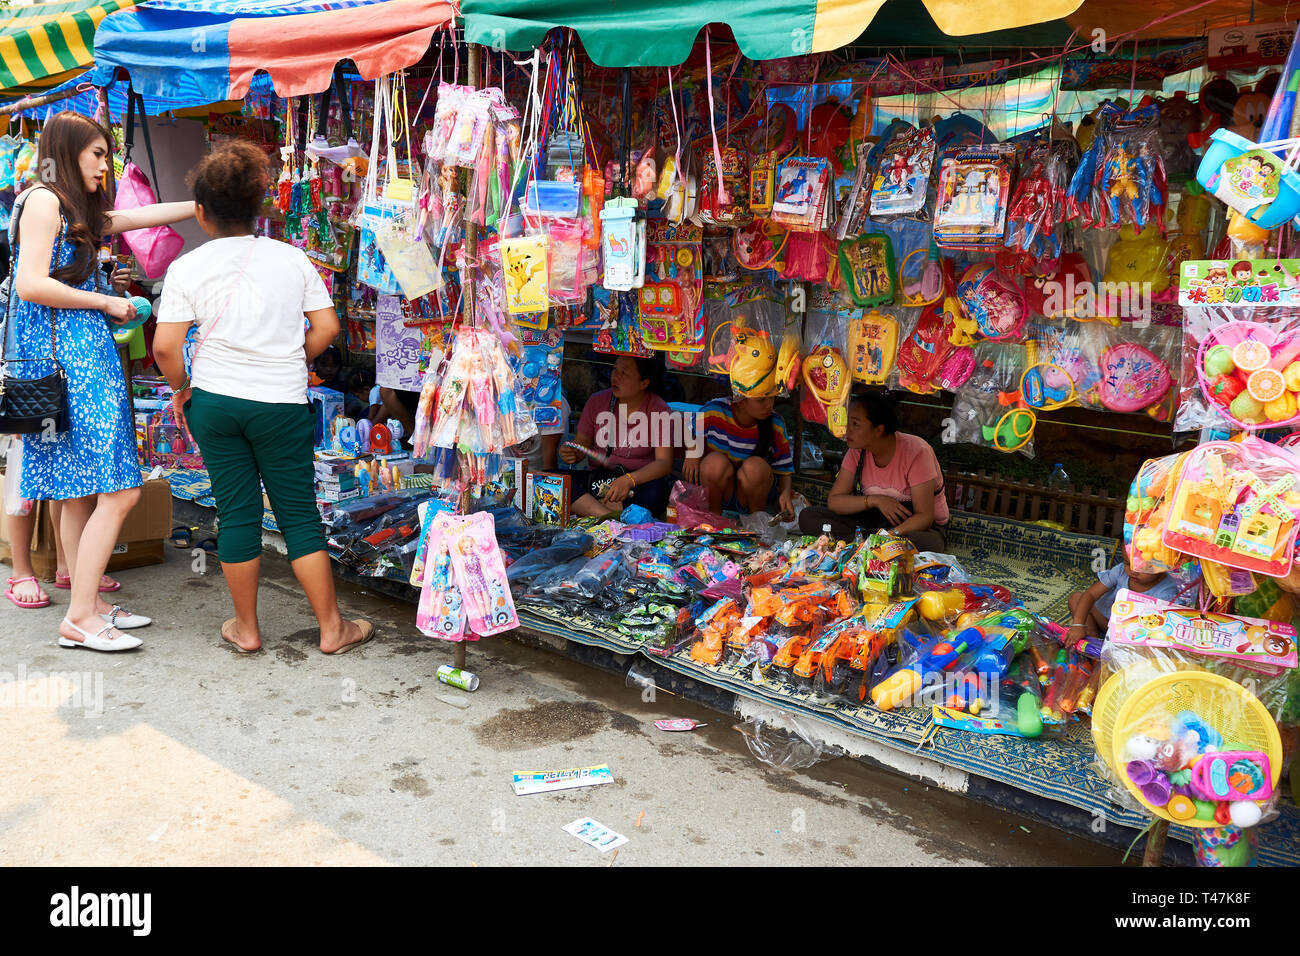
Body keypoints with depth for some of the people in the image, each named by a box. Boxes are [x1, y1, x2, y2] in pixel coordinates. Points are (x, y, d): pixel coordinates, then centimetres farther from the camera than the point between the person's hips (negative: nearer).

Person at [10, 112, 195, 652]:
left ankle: (87, 606, 14)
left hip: (83, 358, 10)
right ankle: (80, 618, -9)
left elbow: (142, 216, 30)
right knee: (119, 491, -13)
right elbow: (30, 285, -15)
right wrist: (107, 303, -7)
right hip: (68, 359, -10)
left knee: (81, 493, 9)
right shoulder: (44, 200, -6)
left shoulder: (81, 212, 20)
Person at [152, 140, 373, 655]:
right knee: (299, 514, 7)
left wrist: (181, 387, 7)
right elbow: (326, 327, -1)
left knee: (236, 512, 10)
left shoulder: (187, 268, -3)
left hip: (213, 401, 1)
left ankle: (246, 627, 21)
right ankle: (332, 627, 13)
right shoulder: (292, 258, -1)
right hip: (282, 405, 0)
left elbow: (165, 346, -9)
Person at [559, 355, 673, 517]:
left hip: (640, 482, -3)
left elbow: (664, 462, -13)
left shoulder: (659, 410, -6)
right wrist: (570, 454, -14)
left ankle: (588, 508, -28)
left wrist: (628, 480, -29)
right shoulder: (597, 402, 4)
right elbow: (581, 444, 11)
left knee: (655, 493, -38)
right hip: (598, 478, 3)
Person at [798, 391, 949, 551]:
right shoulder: (857, 451, -5)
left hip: (916, 525, -4)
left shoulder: (916, 452, -20)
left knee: (929, 543, -43)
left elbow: (925, 516, -22)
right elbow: (833, 500, -6)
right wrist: (874, 500, -22)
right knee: (808, 517, -14)